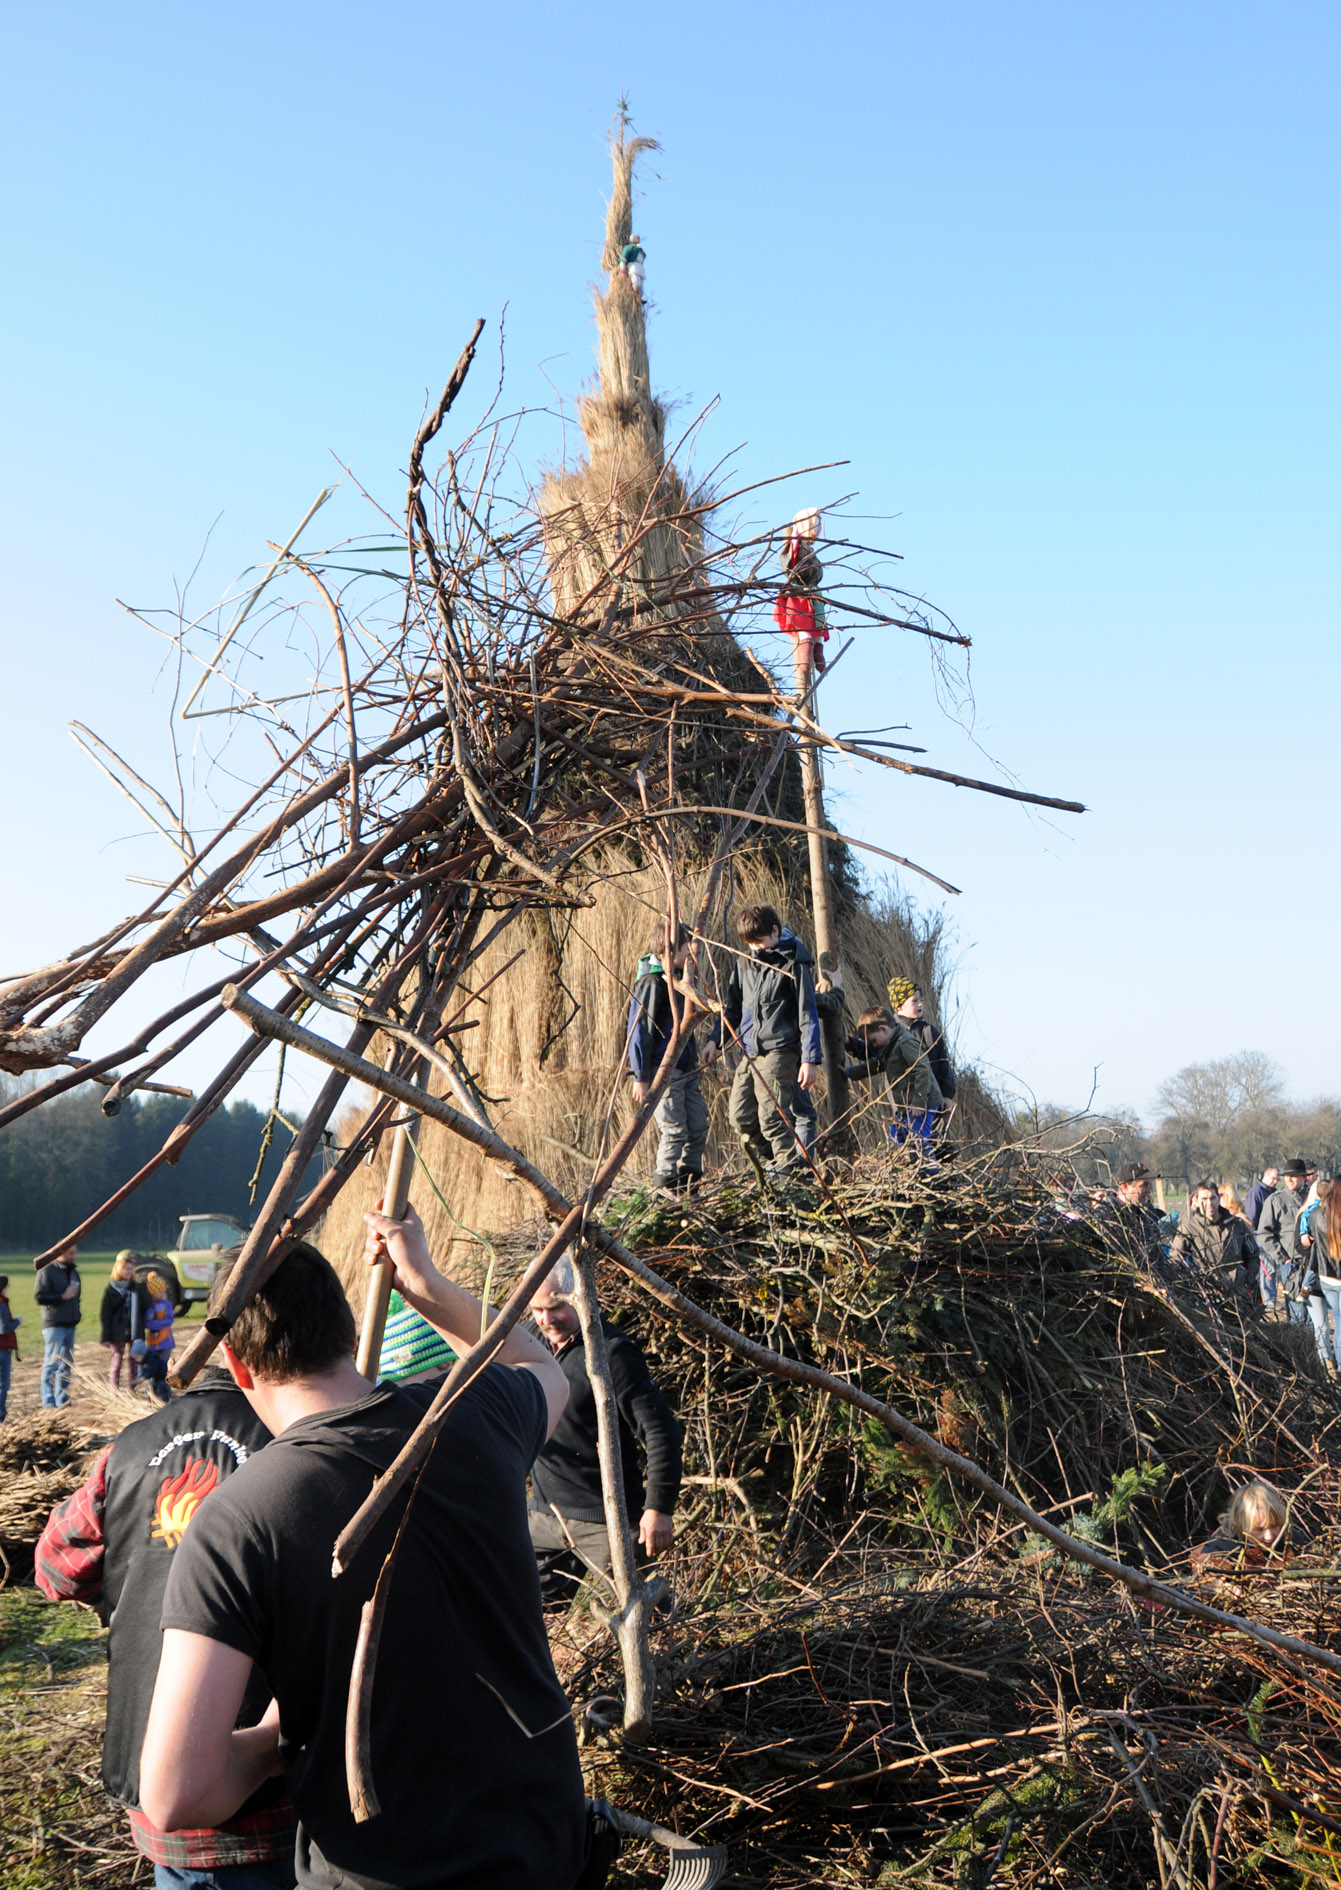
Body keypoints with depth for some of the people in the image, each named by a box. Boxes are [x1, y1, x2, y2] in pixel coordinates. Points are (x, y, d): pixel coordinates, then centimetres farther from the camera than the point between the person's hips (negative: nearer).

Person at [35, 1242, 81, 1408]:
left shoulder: (73, 1271, 15)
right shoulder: (47, 1271, -8)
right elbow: (39, 1297, -14)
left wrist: (77, 1313, 13)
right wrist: (62, 1296, -18)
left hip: (70, 1324, 7)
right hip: (54, 1324, -7)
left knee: (67, 1364, 9)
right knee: (51, 1363, -6)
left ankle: (62, 1400, 16)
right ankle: (49, 1401, -2)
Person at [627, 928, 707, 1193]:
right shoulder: (651, 983, -13)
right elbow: (639, 1032, -15)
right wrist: (641, 1077, -17)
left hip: (685, 1071, 9)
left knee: (698, 1129, 7)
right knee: (675, 1132, -8)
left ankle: (689, 1186, 17)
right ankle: (666, 1189, 1)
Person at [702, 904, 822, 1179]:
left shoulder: (794, 966, -6)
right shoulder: (744, 964, 14)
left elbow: (808, 1014, -7)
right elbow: (732, 1007, 23)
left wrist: (811, 1059, -12)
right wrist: (715, 1040, 14)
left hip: (779, 1051, -7)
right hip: (749, 1053, 7)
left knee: (771, 1114, -14)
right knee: (740, 1116, 4)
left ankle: (789, 1167, -2)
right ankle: (771, 1162, 18)